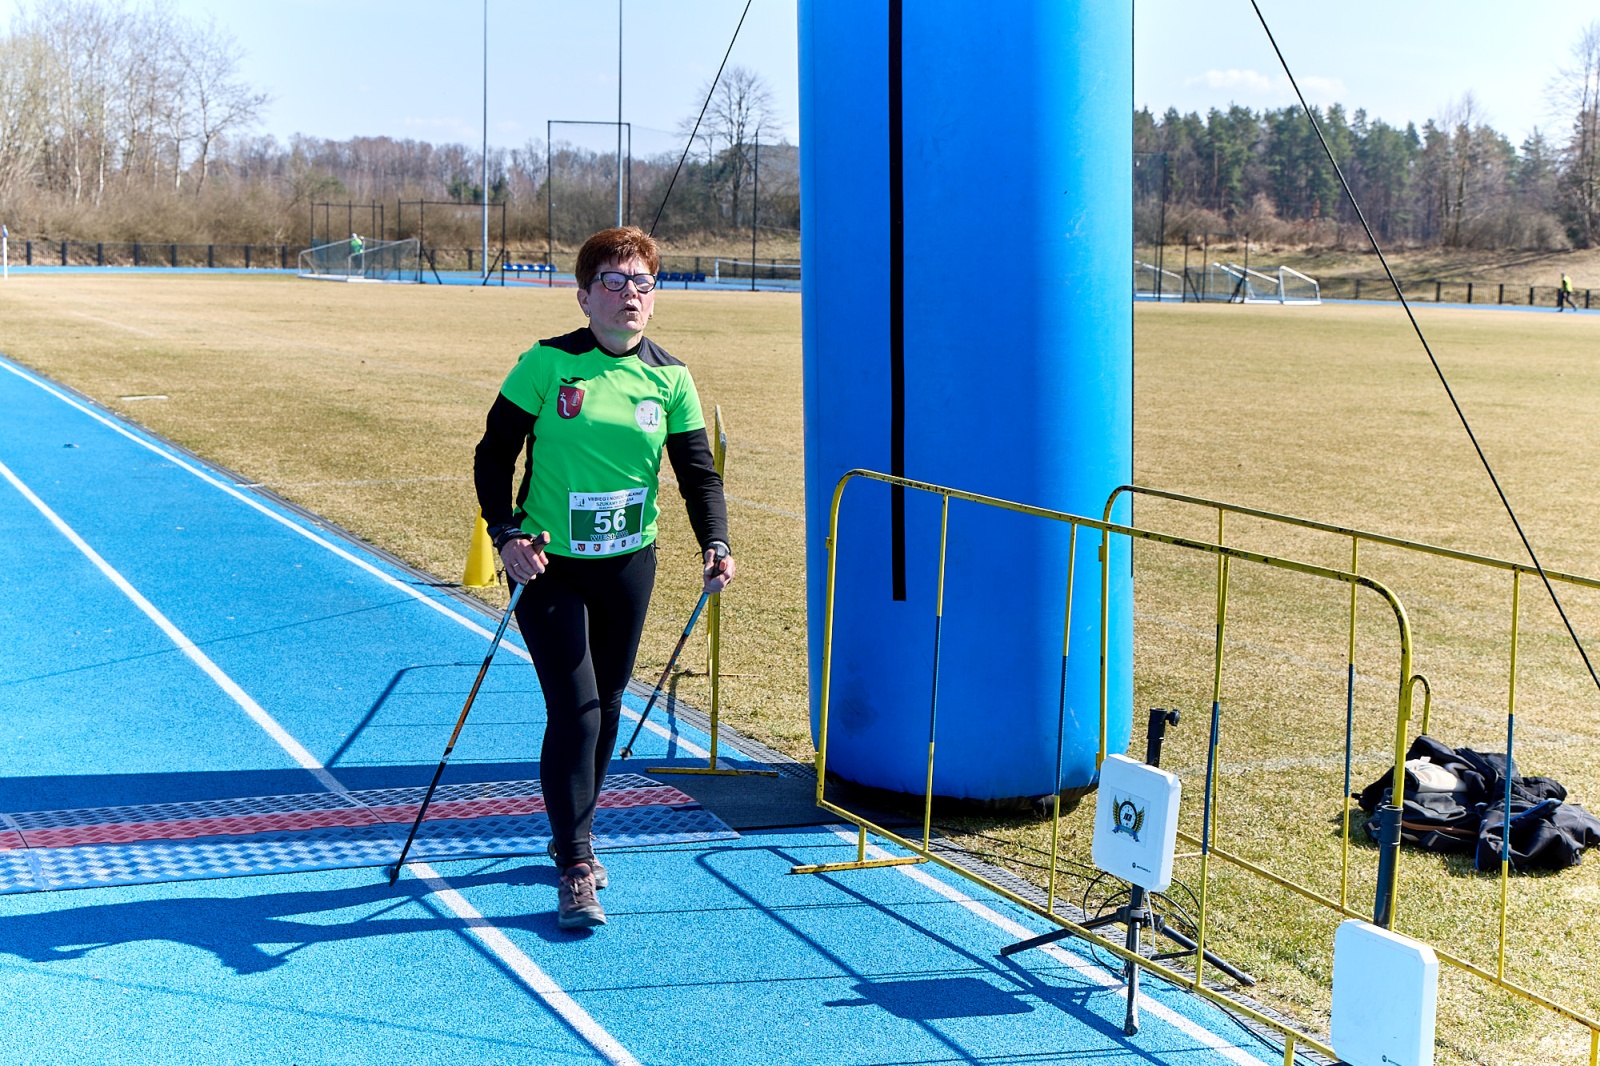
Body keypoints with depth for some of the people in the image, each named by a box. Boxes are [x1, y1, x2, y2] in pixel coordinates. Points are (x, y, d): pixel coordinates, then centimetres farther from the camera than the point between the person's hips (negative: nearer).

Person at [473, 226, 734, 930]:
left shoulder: (669, 378, -1)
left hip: (628, 566, 4)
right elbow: (494, 456, -5)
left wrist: (714, 543, -15)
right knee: (574, 710, -10)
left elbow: (698, 472, 1)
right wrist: (506, 534, -17)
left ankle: (573, 838, 34)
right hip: (548, 566, -4)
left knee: (606, 707, 13)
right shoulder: (547, 364, -9)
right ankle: (574, 870, -3)